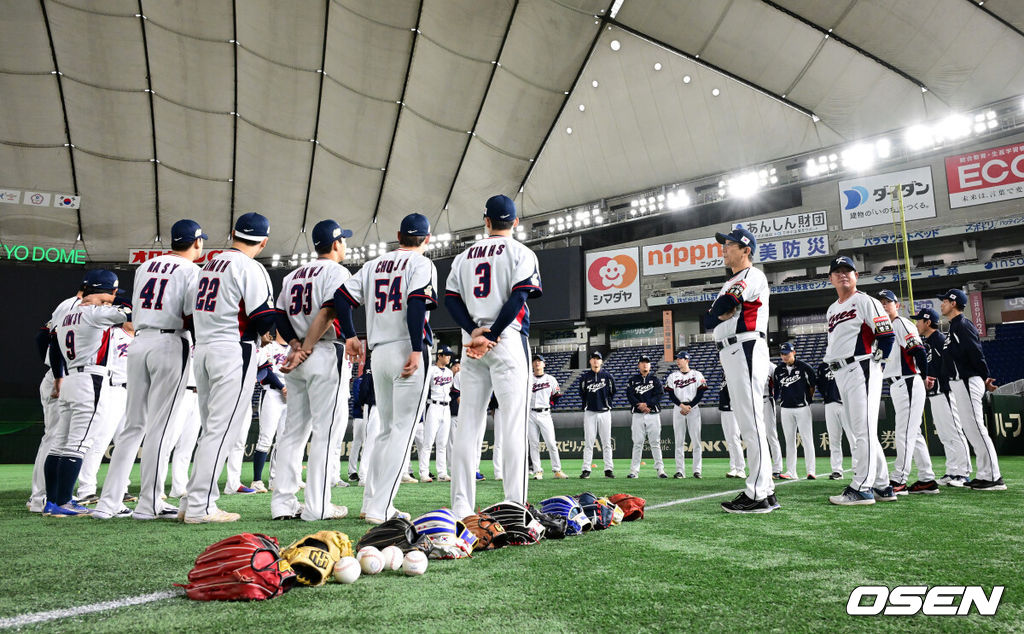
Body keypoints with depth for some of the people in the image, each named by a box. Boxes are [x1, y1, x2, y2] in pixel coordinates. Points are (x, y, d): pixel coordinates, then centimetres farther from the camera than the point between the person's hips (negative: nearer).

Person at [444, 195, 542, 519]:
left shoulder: (464, 256, 17)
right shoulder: (521, 252, 4)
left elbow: (451, 299, 6)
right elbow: (518, 297, -10)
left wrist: (475, 331, -6)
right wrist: (492, 337, -13)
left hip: (471, 343, 4)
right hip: (508, 342, -4)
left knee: (468, 422, 4)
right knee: (513, 421, -5)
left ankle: (461, 506, 4)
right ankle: (515, 504, -9)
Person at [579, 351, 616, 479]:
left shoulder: (607, 376, 3)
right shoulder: (585, 376, 4)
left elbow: (612, 392, 10)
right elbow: (582, 394, 11)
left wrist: (606, 402, 7)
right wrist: (588, 403, 5)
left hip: (604, 412, 0)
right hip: (589, 413, 0)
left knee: (606, 442, 2)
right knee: (588, 442, 0)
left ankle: (608, 469, 7)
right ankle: (586, 470, 2)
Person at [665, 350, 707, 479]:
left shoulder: (697, 375, 5)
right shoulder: (672, 376, 10)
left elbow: (700, 394, -2)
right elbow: (671, 395, 3)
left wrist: (689, 406, -12)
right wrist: (681, 405, -12)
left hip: (693, 409, -1)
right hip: (678, 409, 2)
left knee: (696, 440, -3)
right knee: (679, 441, 1)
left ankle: (697, 470, 1)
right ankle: (680, 470, 3)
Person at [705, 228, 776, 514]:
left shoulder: (753, 275, -4)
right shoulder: (729, 284, 26)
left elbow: (716, 312, -17)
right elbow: (708, 321, 15)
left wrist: (716, 315, 4)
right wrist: (724, 315, -4)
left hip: (746, 348, -10)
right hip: (729, 354, 10)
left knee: (751, 424, -12)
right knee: (747, 425, 9)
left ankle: (757, 496, -11)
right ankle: (766, 491, 15)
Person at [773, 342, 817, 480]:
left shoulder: (804, 367, -4)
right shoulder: (778, 370, 9)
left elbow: (812, 385, 4)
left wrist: (808, 398, 4)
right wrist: (779, 400, 9)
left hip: (802, 407, -4)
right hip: (786, 408, 4)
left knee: (807, 439, -5)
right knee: (789, 440, 6)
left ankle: (810, 471, -2)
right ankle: (791, 472, 10)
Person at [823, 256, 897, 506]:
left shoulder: (866, 302, -2)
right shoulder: (831, 310, 21)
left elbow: (887, 335, -8)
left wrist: (875, 360, -4)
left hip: (862, 369, -9)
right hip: (840, 374, 9)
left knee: (864, 430, -11)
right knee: (859, 432, 10)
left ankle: (861, 488, -11)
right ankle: (882, 486, 16)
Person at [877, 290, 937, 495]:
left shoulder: (901, 323, -7)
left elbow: (919, 350, -16)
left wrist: (925, 376, -10)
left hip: (908, 383, -10)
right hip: (896, 385, 10)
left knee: (905, 432, -10)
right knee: (913, 432, 11)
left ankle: (899, 480, -12)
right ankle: (927, 480, 16)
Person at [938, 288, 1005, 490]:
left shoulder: (963, 325, -12)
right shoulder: (954, 327, 19)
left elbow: (976, 353, -19)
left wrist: (985, 378, -19)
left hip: (968, 381, -11)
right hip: (959, 383, 11)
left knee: (976, 428, -10)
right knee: (970, 430, 13)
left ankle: (994, 478, -8)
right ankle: (983, 474, 18)